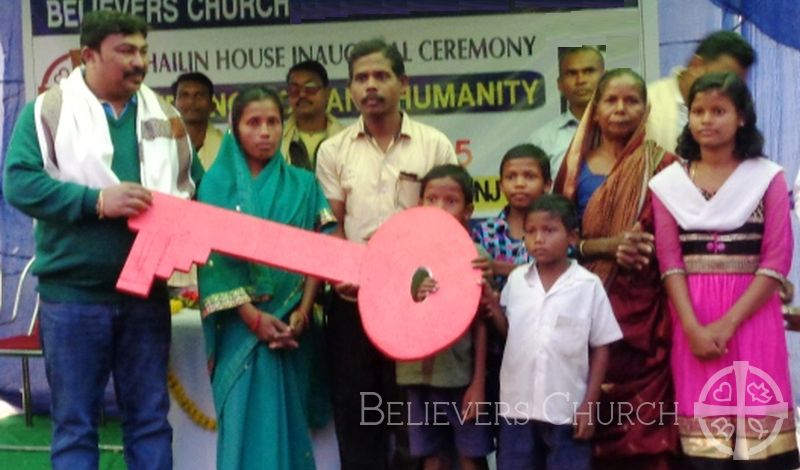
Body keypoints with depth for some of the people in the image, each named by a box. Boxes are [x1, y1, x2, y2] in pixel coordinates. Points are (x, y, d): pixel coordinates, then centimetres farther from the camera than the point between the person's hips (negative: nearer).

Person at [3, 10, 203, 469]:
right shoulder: (48, 110, -2)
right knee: (75, 424, 5)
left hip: (147, 293, 4)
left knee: (150, 419, 11)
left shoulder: (164, 115, 11)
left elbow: (198, 186, 15)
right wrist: (96, 200, -21)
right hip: (73, 295, -3)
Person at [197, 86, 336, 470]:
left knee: (289, 419, 4)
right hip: (241, 324, -2)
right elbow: (212, 257, -4)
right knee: (246, 420, -3)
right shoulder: (217, 183, 2)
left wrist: (301, 313, -9)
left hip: (291, 323, 2)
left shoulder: (303, 185, 8)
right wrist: (254, 317, -12)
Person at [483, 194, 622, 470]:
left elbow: (601, 347, -3)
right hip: (517, 406, 3)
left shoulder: (588, 285, -8)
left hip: (567, 410, -3)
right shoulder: (516, 280, 2)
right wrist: (492, 304, -7)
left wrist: (589, 404, -5)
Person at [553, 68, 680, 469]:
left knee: (643, 421, -6)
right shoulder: (576, 167, 11)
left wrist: (642, 251, -17)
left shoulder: (661, 166, 4)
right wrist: (607, 245, -12)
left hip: (642, 306, -2)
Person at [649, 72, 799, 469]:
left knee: (756, 429, -4)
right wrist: (692, 327, -13)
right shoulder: (668, 183, 8)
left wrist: (727, 323, -13)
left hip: (751, 317, -1)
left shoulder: (768, 178, 3)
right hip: (693, 325, 1)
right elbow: (669, 261, 1)